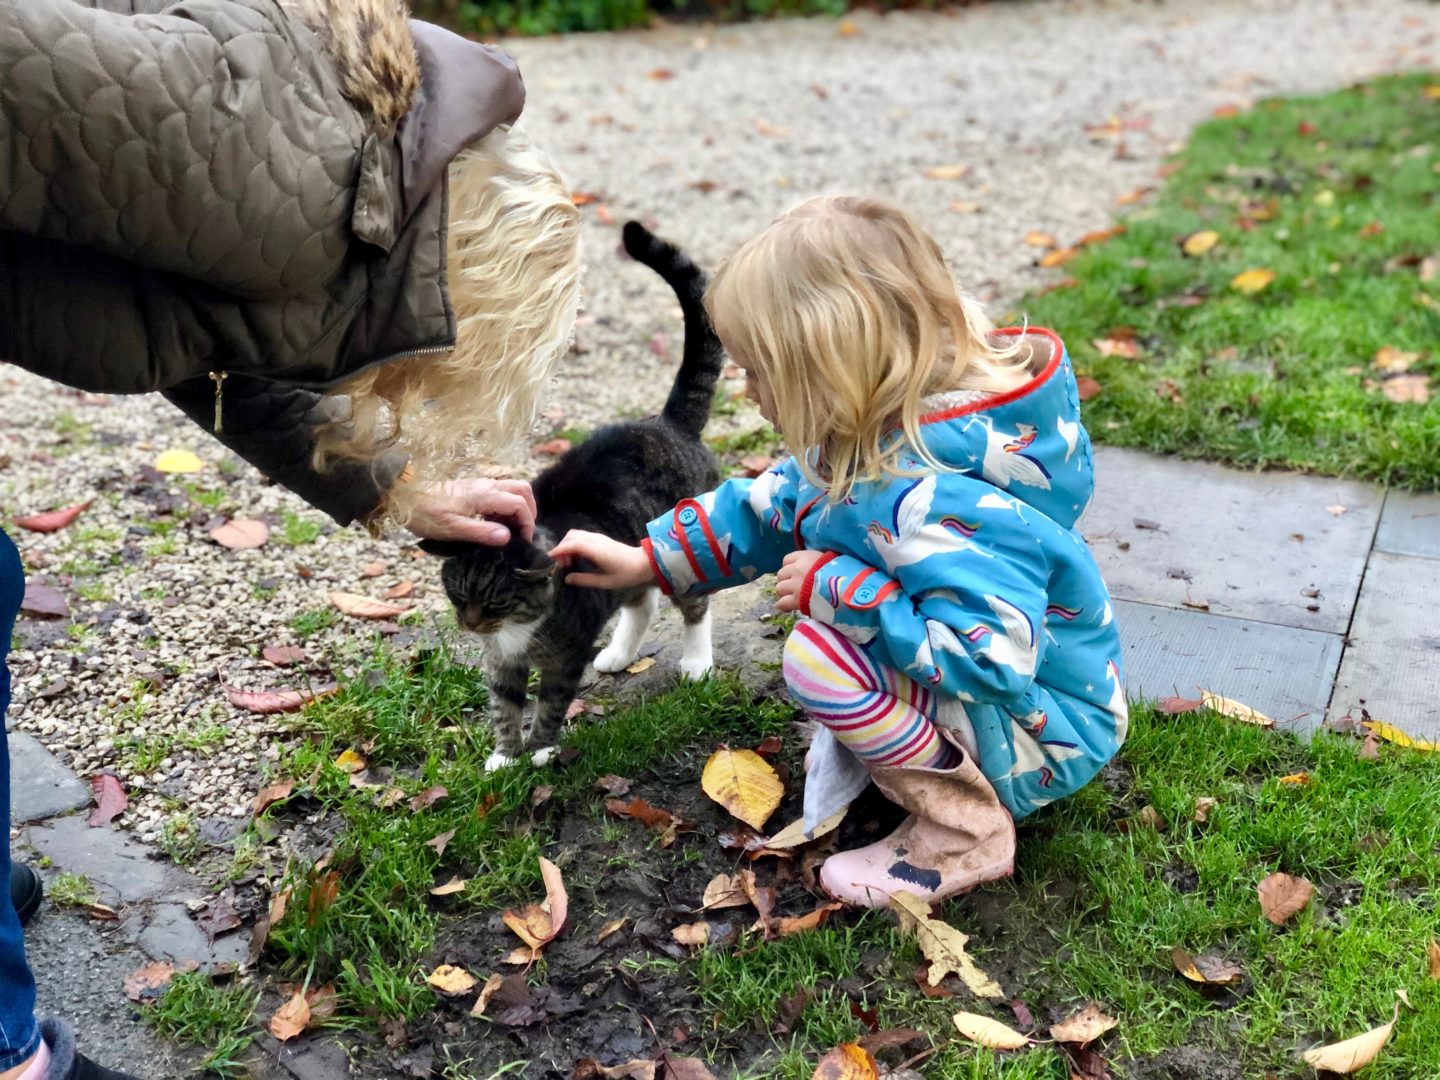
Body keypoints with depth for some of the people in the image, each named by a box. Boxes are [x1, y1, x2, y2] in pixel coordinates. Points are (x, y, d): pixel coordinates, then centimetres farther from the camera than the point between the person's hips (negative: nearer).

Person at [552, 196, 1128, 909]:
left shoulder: (932, 498, -36)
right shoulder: (870, 439, -5)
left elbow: (991, 653, -42)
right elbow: (771, 506, 10)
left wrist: (837, 589, -32)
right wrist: (648, 561, 9)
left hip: (1048, 734, -9)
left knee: (820, 654, -28)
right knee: (812, 531, 11)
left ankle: (965, 837, -8)